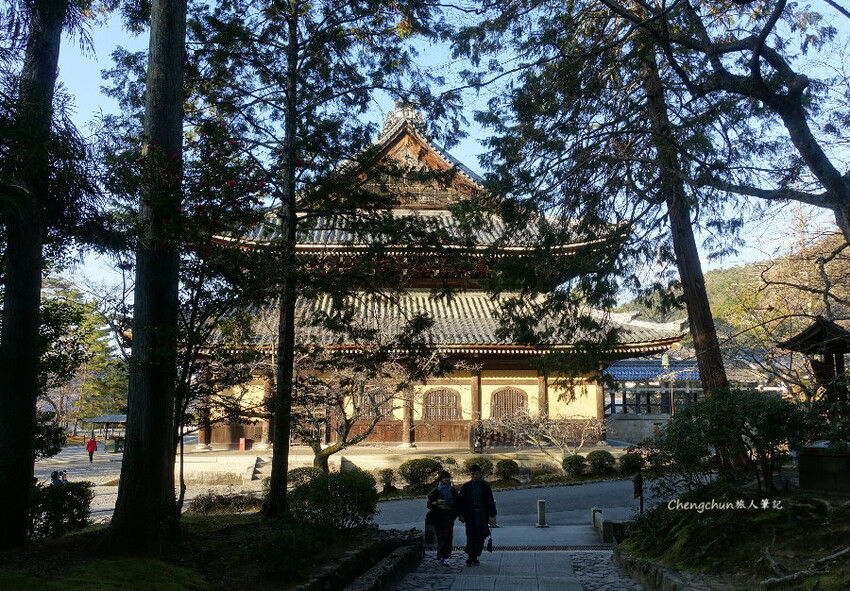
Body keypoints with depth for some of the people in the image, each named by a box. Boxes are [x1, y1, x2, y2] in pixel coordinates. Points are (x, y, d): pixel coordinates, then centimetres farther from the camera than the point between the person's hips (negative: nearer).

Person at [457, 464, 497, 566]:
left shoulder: (485, 487, 4)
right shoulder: (466, 487, 4)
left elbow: (490, 501, 4)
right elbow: (460, 501, 6)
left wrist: (492, 516, -2)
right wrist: (461, 515, 0)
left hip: (482, 516, 1)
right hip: (470, 516, -1)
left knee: (480, 537, 4)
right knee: (471, 537, -6)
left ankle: (474, 558, 15)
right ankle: (471, 558, -3)